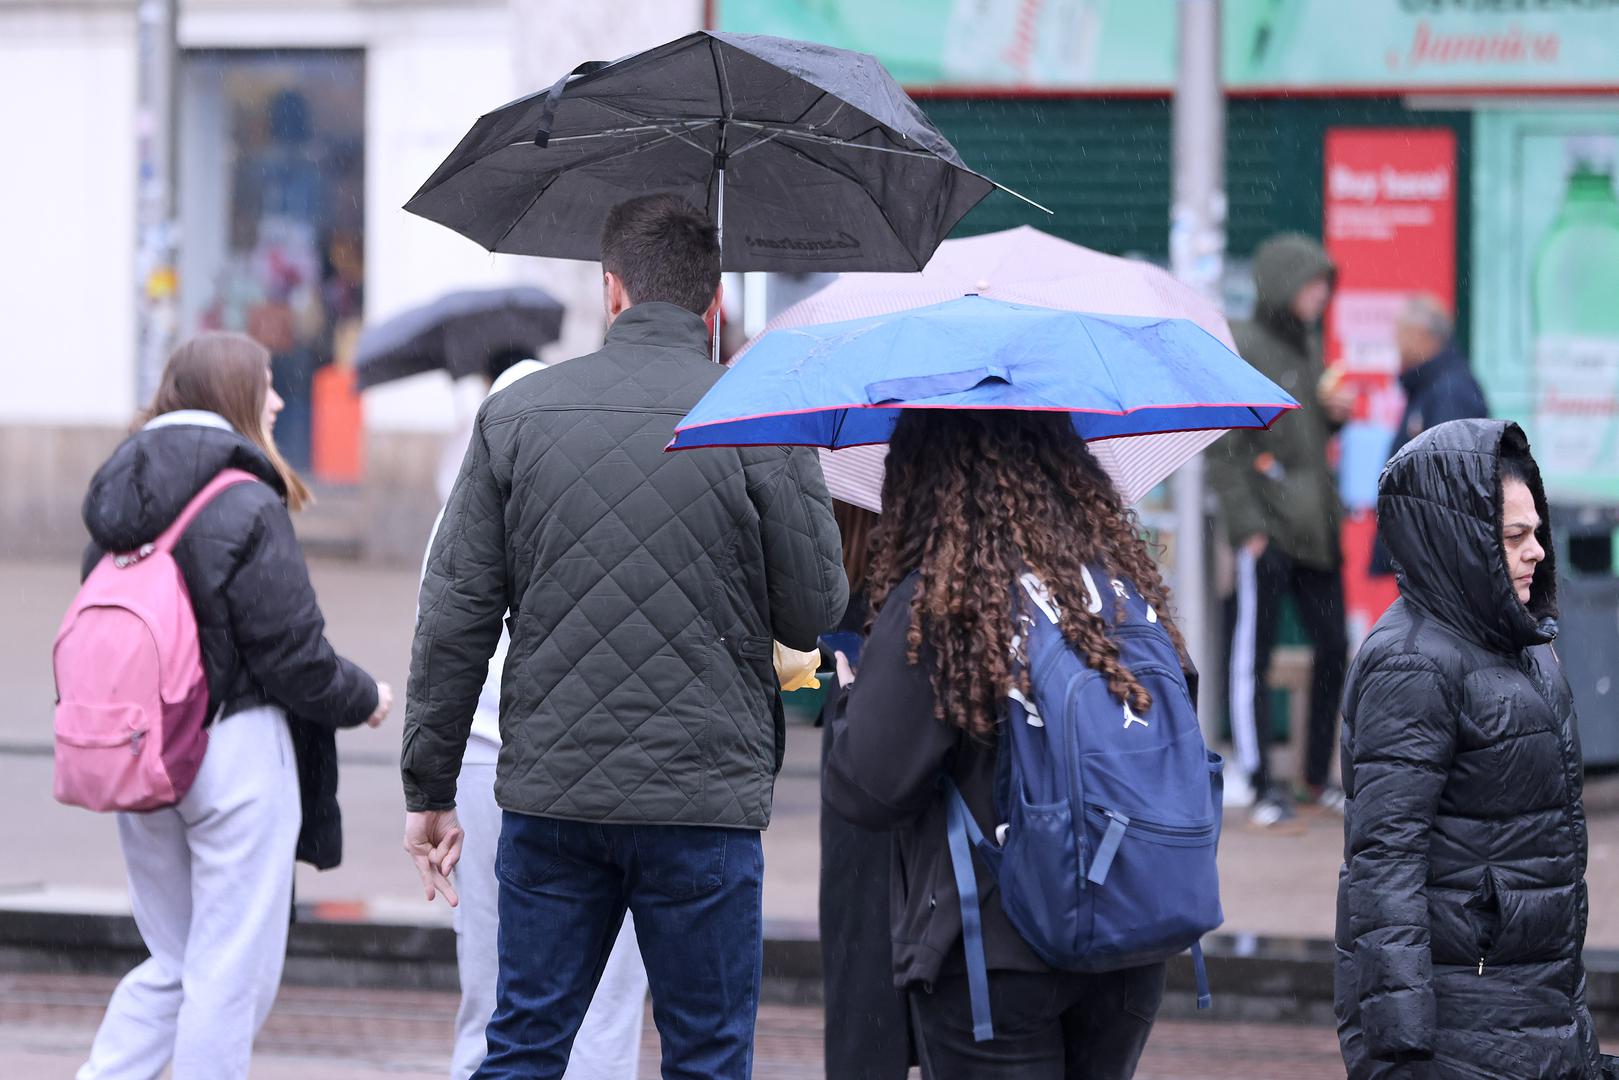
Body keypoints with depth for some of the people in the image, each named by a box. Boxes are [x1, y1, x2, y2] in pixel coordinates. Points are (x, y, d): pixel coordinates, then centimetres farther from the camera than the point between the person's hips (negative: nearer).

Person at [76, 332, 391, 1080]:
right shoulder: (245, 507, -14)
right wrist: (364, 700, 5)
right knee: (232, 972, 1)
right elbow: (292, 654, -12)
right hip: (234, 753, -7)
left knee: (172, 962, 17)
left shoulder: (118, 510, 8)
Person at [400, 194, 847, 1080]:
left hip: (549, 801, 2)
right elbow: (815, 613, -2)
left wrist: (429, 789, 9)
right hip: (706, 803, -2)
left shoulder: (516, 416, 2)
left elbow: (453, 621, 2)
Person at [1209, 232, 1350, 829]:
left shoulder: (1308, 343, 14)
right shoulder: (1242, 350, -10)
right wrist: (1248, 526, -17)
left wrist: (1337, 412, 4)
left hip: (1315, 526, 8)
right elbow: (1222, 449, -12)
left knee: (1333, 647, 9)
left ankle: (1319, 775, 20)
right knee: (1253, 653, -3)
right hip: (1268, 529, -8)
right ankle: (1261, 785, 0)